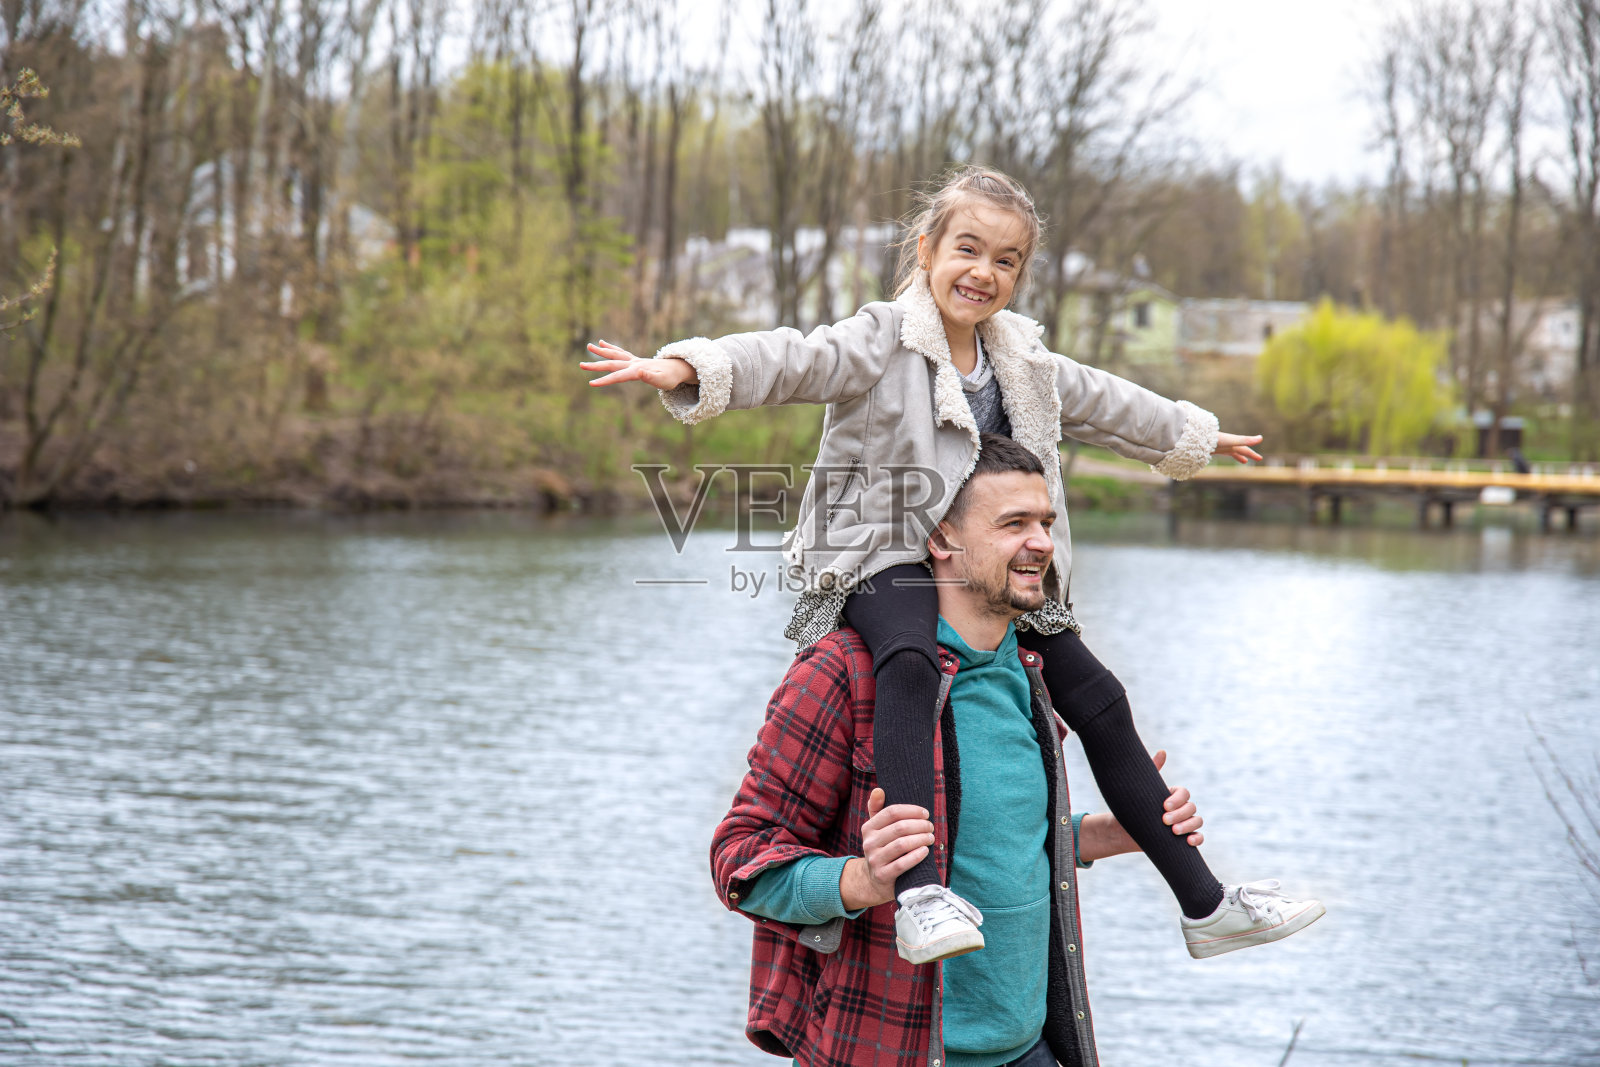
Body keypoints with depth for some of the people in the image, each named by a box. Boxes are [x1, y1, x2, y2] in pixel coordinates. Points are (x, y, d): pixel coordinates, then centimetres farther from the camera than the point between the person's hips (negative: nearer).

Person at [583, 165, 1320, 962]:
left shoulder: (1024, 364, 12)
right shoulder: (880, 342, -10)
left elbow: (1101, 402, 30)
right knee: (911, 663, -39)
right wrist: (688, 369, -44)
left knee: (1098, 703, 6)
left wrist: (1190, 434, 44)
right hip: (881, 562, -7)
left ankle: (1204, 904, 18)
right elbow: (791, 361, -26)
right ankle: (920, 893, -52)